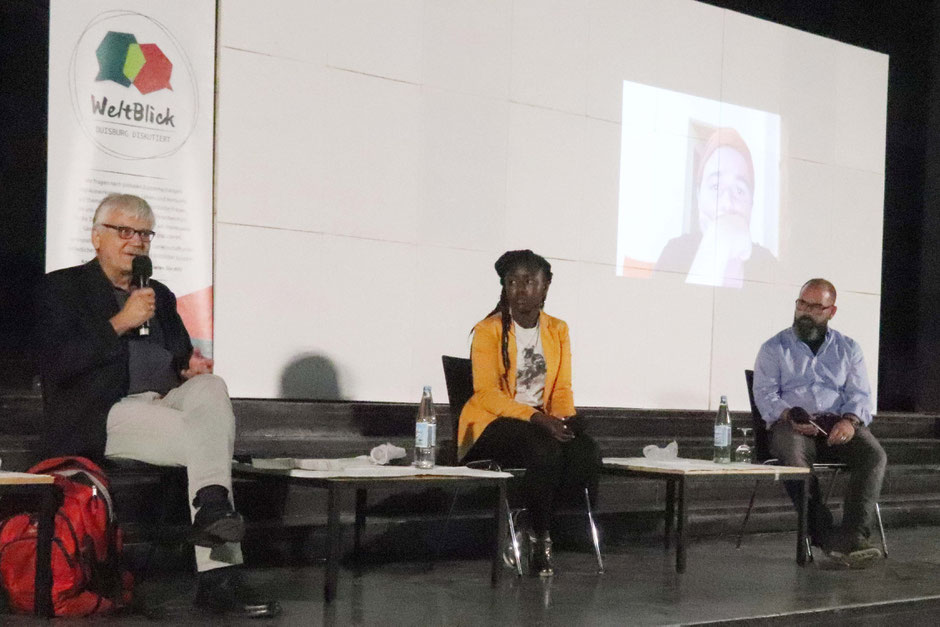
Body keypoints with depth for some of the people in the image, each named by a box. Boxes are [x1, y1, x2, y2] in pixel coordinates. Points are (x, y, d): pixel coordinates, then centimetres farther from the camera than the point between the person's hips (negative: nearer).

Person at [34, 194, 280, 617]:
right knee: (203, 439, -31)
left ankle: (212, 512, -41)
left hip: (166, 403, 6)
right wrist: (120, 323, -12)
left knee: (211, 387, -30)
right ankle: (218, 576, -37)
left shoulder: (160, 296, 27)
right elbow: (55, 365, -8)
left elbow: (183, 358, 31)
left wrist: (192, 367, 4)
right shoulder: (63, 288, 8)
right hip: (104, 415, -5)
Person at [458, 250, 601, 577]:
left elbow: (562, 388, 8)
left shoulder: (557, 330, 10)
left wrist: (562, 421, -15)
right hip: (494, 423, -5)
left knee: (587, 454, -26)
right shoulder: (488, 330, -6)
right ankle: (539, 537, -15)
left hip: (542, 420, 5)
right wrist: (536, 418, -25)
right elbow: (486, 393, -14)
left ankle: (536, 518, -7)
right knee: (546, 452, -35)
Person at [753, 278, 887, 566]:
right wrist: (788, 415, -18)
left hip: (838, 425, 2)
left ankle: (853, 536, -38)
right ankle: (824, 535, -34)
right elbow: (765, 393, 4)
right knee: (793, 457, -38)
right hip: (791, 424, -2)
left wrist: (850, 420, -12)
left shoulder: (848, 348, 21)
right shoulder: (775, 348, 16)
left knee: (874, 455, -29)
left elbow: (860, 394, 11)